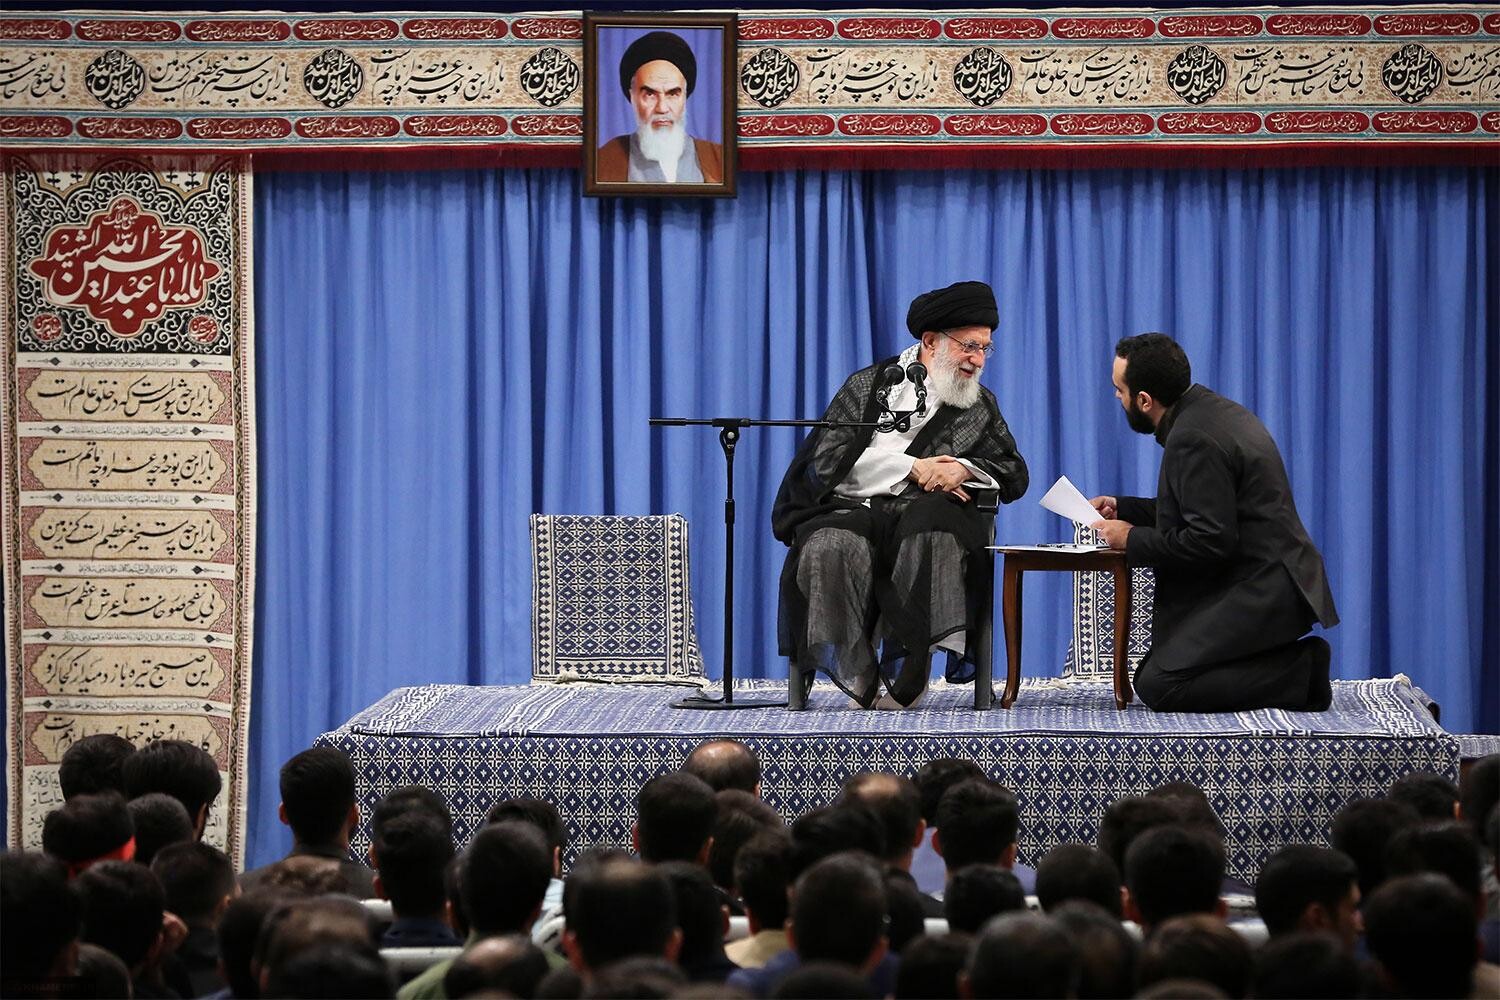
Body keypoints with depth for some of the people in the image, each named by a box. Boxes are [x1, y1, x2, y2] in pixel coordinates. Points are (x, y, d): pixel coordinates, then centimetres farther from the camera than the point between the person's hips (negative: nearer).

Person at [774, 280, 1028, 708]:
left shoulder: (981, 406, 20)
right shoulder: (868, 385, 14)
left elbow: (1015, 475, 13)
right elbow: (829, 460, 1)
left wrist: (964, 469, -8)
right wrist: (913, 469, -7)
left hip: (927, 514, 1)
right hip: (852, 512, -1)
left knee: (935, 536, -37)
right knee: (832, 548, -36)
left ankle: (903, 669, -30)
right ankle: (857, 678, -28)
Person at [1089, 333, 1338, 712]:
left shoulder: (1194, 439, -20)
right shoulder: (1215, 411, 12)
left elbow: (1209, 540, -23)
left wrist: (1133, 539, -13)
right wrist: (1124, 508, 19)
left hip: (1259, 593, -10)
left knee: (1156, 685, -14)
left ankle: (1298, 675, -11)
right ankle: (1297, 666, 9)